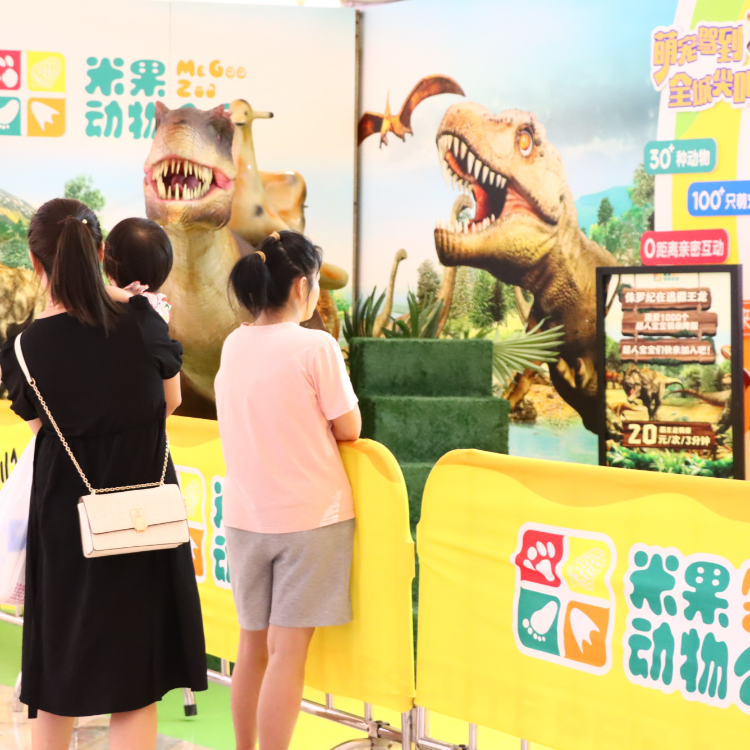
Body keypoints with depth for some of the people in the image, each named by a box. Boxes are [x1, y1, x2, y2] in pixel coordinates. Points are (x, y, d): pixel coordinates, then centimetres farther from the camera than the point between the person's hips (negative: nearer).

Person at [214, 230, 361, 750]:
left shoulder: (233, 346, 4)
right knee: (287, 652, -1)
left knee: (253, 647, 15)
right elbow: (349, 430, -7)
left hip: (245, 516, 6)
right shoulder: (315, 346, -14)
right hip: (310, 515, -5)